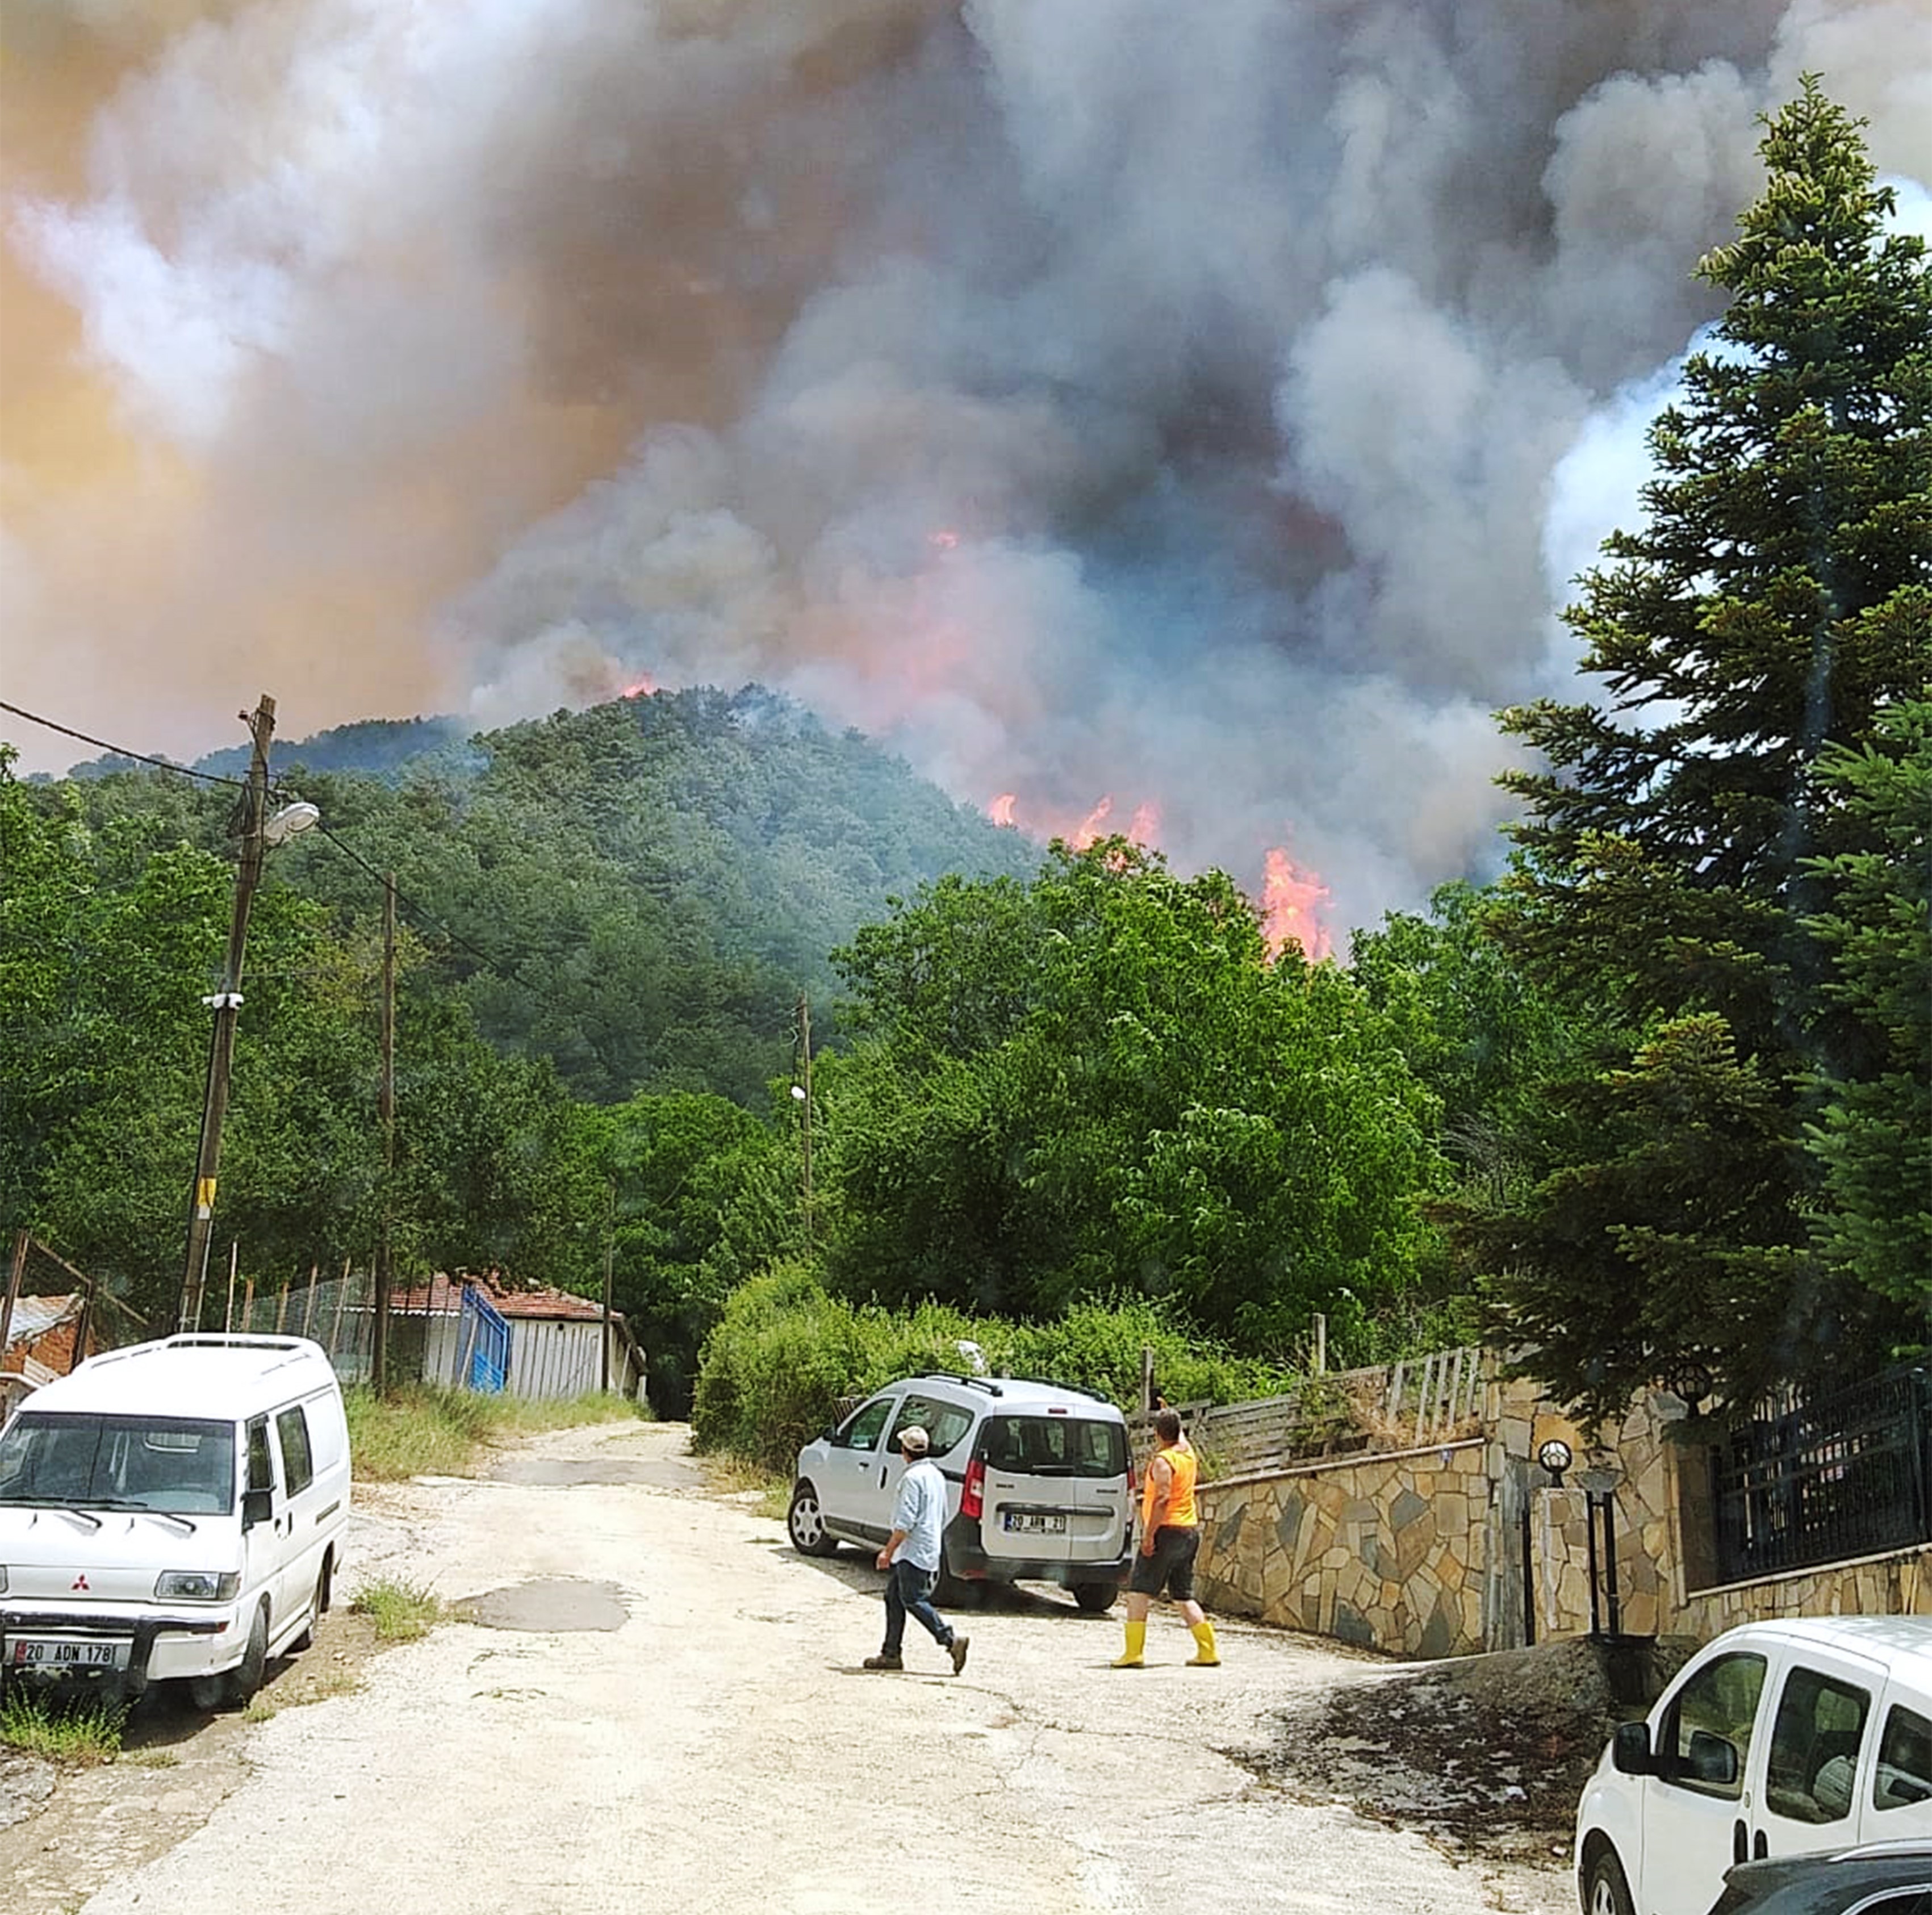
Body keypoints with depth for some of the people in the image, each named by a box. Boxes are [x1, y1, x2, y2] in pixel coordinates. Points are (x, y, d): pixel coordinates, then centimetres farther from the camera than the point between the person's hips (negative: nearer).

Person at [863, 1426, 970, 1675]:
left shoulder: (913, 1477, -16)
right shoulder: (936, 1475, 14)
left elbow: (906, 1521, -21)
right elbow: (942, 1518, 21)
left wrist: (888, 1551, -16)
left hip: (913, 1552, -10)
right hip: (930, 1549, 10)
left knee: (913, 1600, -7)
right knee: (894, 1598, 13)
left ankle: (952, 1640, -11)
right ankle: (891, 1653, 15)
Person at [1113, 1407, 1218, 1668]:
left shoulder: (1163, 1461, -13)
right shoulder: (1188, 1453, 10)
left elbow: (1163, 1499, -22)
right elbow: (1179, 1436, 34)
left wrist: (1149, 1534, -23)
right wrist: (1169, 1413, 48)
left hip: (1167, 1530, -8)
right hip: (1190, 1530, 8)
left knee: (1138, 1592, -6)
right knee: (1184, 1595, 14)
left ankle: (1133, 1653, -12)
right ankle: (1208, 1652, 11)